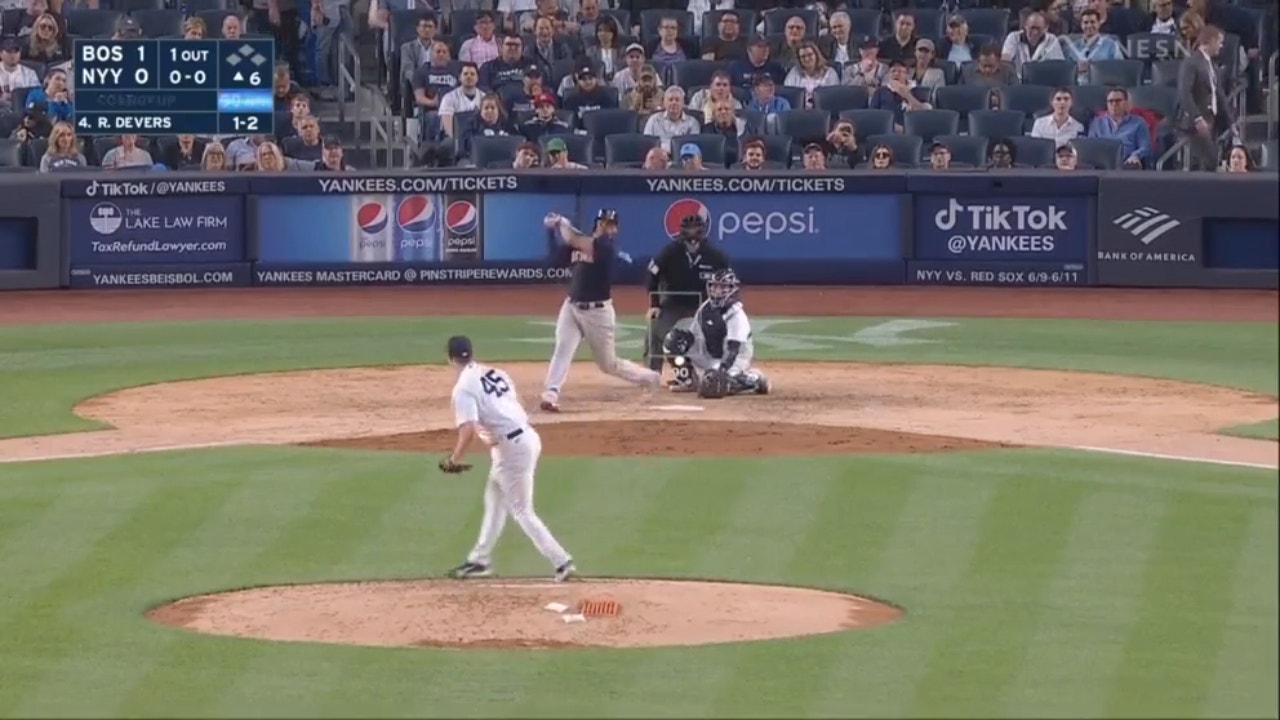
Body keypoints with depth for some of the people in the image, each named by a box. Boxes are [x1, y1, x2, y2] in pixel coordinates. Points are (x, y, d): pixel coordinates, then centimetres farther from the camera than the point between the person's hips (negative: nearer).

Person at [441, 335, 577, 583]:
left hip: (511, 448, -9)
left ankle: (562, 562, -1)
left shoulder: (464, 388, -13)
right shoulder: (496, 374, 11)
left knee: (522, 511, 1)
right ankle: (480, 560, 32)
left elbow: (468, 429, -23)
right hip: (527, 436, 9)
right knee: (495, 499, 23)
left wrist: (455, 458, -10)